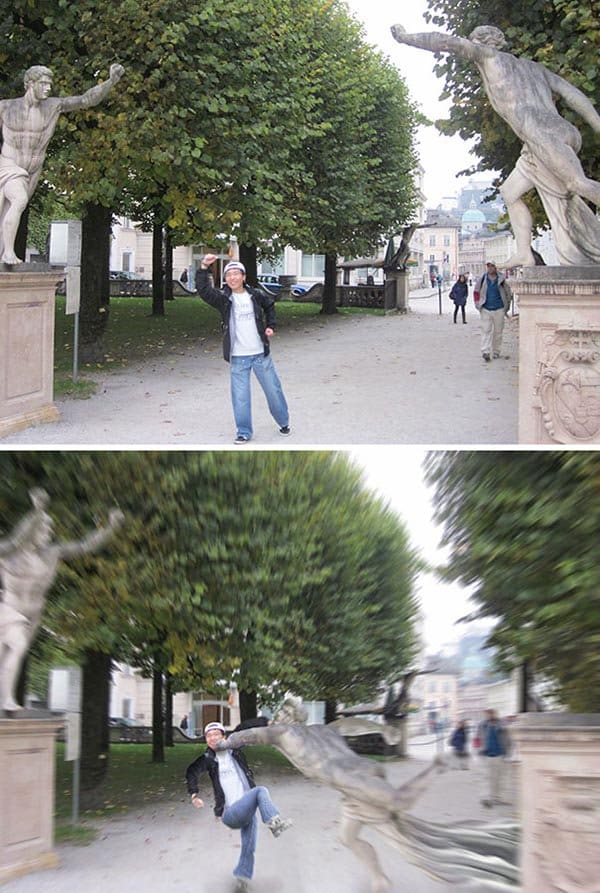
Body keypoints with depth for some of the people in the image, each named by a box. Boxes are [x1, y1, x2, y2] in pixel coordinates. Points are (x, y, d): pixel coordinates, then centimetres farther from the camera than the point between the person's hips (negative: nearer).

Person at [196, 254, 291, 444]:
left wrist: (271, 326, 9)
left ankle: (284, 422, 31)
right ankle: (243, 432, 12)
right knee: (240, 396, -1)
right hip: (238, 357, -1)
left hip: (261, 354, 2)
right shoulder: (223, 298, -5)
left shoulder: (255, 295, 1)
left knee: (273, 390, 12)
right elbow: (203, 290, -22)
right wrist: (204, 268, -32)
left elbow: (270, 305, 21)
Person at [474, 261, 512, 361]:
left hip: (498, 309, 0)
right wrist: (478, 305, 6)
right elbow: (476, 292, 12)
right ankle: (485, 352, -15)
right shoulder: (483, 279, 1)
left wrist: (506, 307, 9)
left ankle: (496, 352, 18)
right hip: (485, 310, 0)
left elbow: (508, 294, 9)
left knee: (498, 332, 7)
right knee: (486, 331, -8)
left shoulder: (501, 280, -1)